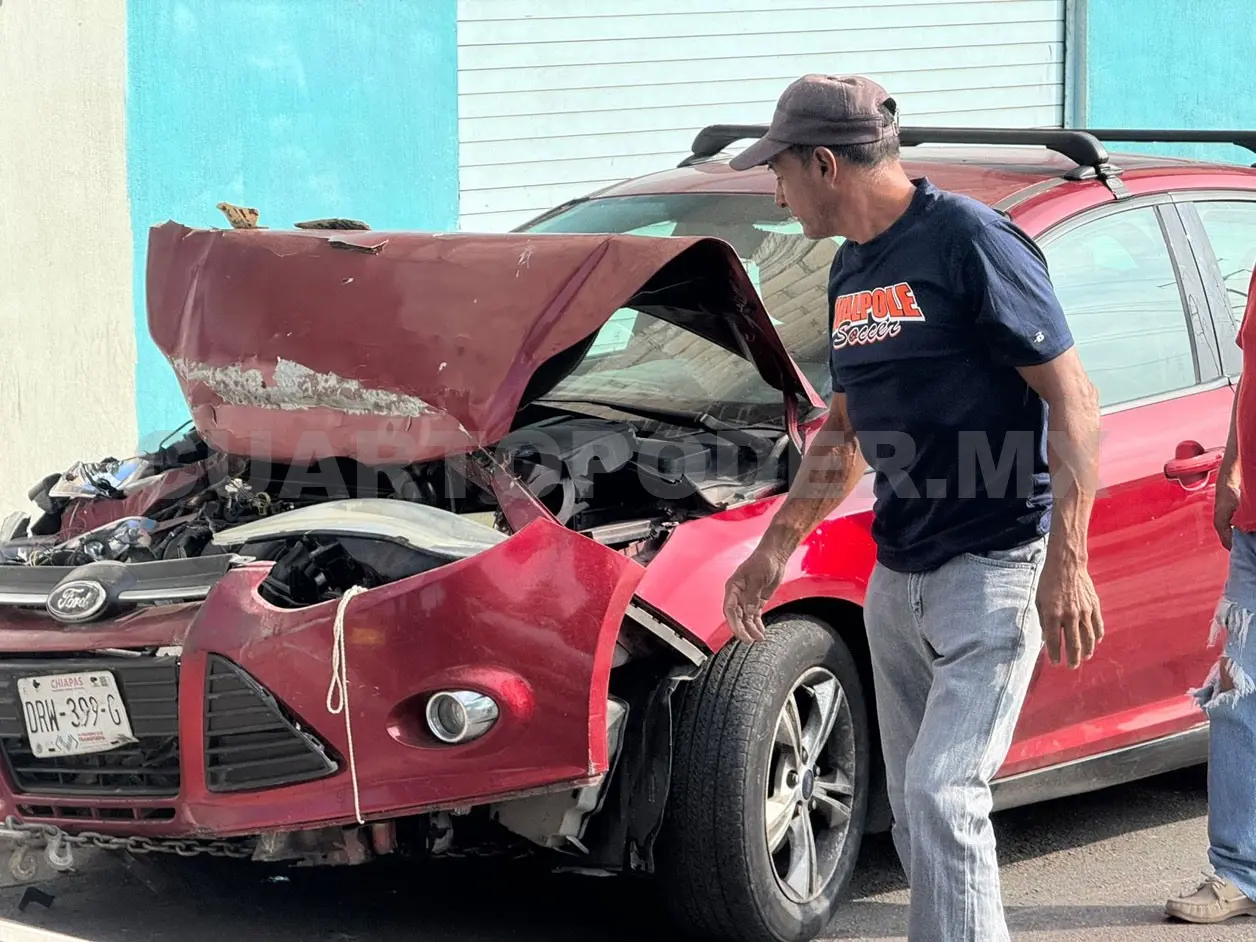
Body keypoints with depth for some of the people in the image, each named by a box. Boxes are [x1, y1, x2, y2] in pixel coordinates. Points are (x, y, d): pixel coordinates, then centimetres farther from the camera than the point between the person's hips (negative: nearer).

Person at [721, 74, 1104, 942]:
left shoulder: (969, 242, -13)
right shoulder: (852, 270, 13)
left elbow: (1074, 400, -15)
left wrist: (1066, 563, -22)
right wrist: (776, 548, 24)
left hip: (993, 569, -8)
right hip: (896, 578, 8)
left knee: (943, 796, -17)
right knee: (915, 815, 9)